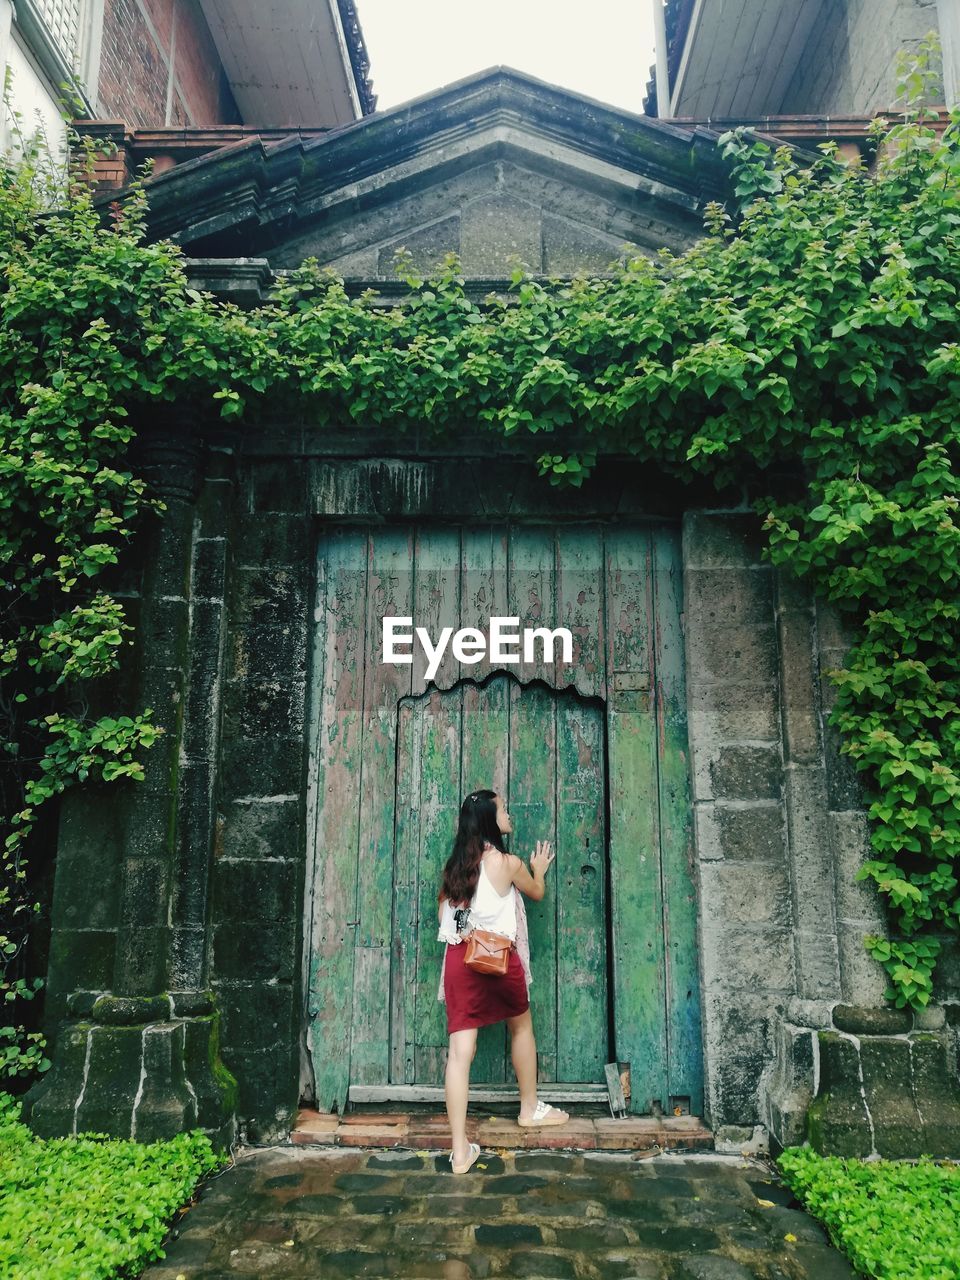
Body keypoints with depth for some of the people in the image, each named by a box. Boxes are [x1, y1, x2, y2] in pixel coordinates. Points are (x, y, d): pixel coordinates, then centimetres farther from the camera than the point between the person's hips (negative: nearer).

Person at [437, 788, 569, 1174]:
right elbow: (537, 893, 12)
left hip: (458, 957, 4)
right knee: (521, 1027, 23)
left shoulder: (455, 864, 7)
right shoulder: (508, 863, -7)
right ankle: (530, 1109, 40)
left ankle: (460, 1150, -1)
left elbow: (443, 913, 14)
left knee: (460, 1049, -1)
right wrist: (538, 870, 33)